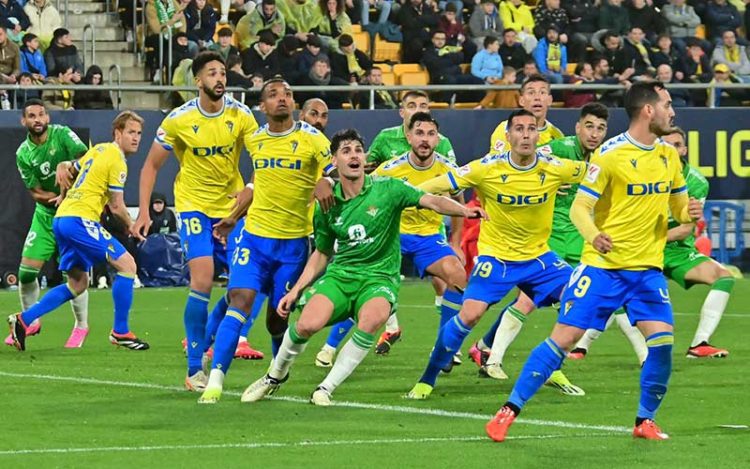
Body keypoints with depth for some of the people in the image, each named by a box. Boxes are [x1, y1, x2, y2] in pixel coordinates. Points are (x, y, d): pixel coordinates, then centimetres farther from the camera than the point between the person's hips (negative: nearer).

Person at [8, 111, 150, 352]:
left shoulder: (98, 150, 17)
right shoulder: (117, 161, -9)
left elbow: (66, 167, 30)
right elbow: (116, 206, -8)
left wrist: (64, 194, 41)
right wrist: (131, 225, 8)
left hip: (61, 218, 10)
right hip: (80, 220, -10)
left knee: (78, 284, 16)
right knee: (127, 264, -8)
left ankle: (24, 320, 11)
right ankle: (120, 332, -5)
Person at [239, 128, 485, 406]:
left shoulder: (386, 189, -5)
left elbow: (431, 201, -15)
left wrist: (464, 211, -34)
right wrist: (295, 291, 11)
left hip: (379, 276, -2)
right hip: (340, 274, 2)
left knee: (372, 319, -37)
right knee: (308, 324, -26)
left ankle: (327, 388, -20)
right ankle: (275, 376, 7)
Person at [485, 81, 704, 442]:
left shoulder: (669, 155, 7)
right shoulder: (610, 154, -12)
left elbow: (678, 206, 17)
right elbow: (579, 207, -13)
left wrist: (689, 212, -7)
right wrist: (593, 235, -33)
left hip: (647, 267, 5)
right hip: (602, 265, -5)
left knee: (661, 340, -10)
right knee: (565, 336, -6)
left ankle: (645, 421, 8)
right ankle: (510, 409, 3)